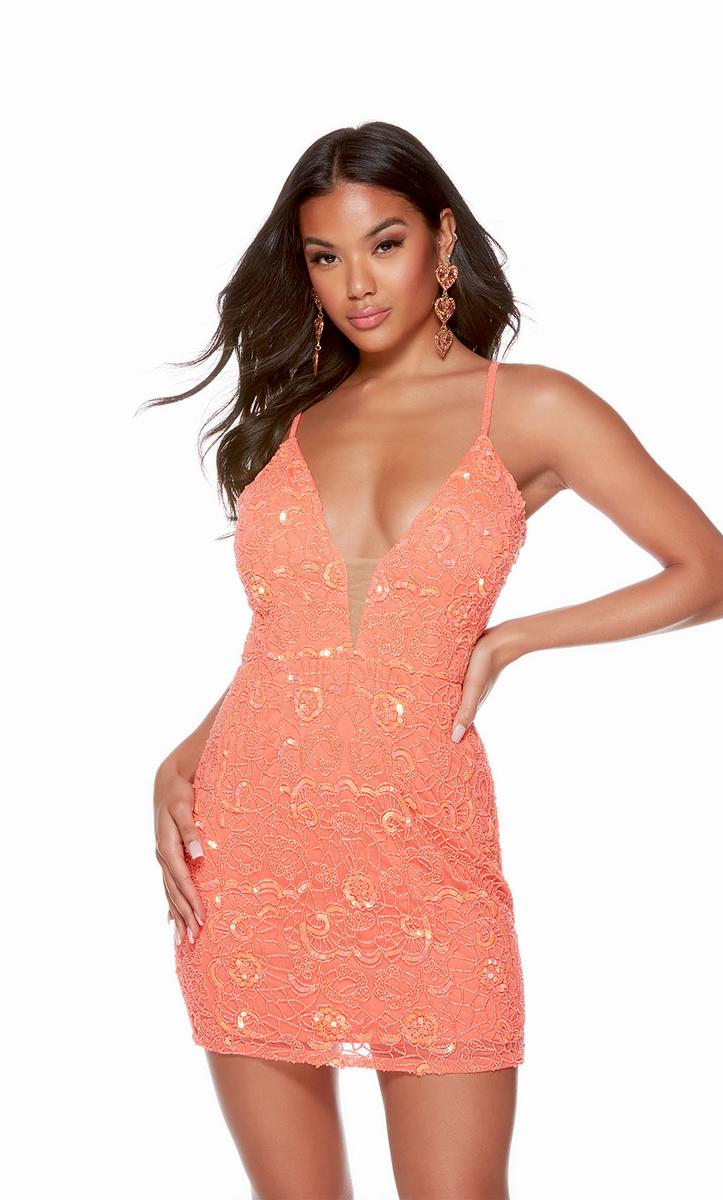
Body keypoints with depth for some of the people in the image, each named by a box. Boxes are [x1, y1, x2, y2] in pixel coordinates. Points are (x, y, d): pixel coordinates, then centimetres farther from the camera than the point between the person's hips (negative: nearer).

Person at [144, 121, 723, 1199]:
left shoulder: (530, 410, 3)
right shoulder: (290, 418, 14)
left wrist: (511, 638, -2)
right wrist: (181, 765, 2)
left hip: (421, 851, -3)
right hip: (252, 844, 3)